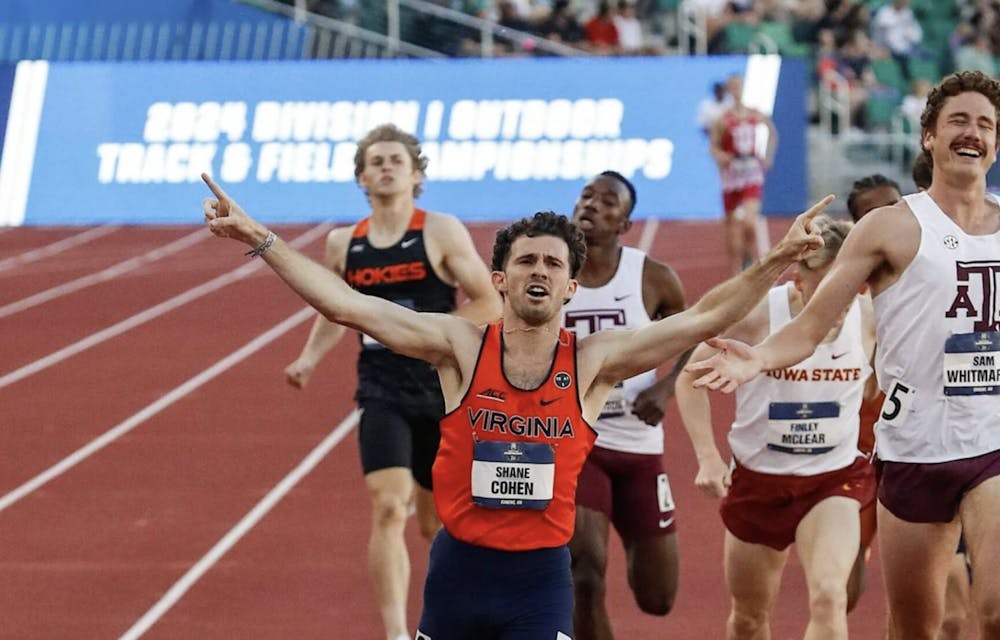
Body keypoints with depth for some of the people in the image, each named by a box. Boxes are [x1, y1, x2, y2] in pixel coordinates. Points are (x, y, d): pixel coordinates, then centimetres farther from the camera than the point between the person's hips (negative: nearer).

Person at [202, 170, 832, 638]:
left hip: (541, 574, -1)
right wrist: (260, 239, -13)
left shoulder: (594, 362, -2)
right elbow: (344, 303, -8)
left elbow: (703, 318, -6)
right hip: (459, 566, 1)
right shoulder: (461, 347, -3)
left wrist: (779, 260, -16)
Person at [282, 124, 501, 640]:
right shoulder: (343, 244, 4)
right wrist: (310, 358, 4)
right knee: (387, 508, -20)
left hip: (442, 389, -1)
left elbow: (488, 303, -7)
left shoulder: (441, 232, -6)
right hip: (382, 390, 1)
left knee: (435, 523, 12)